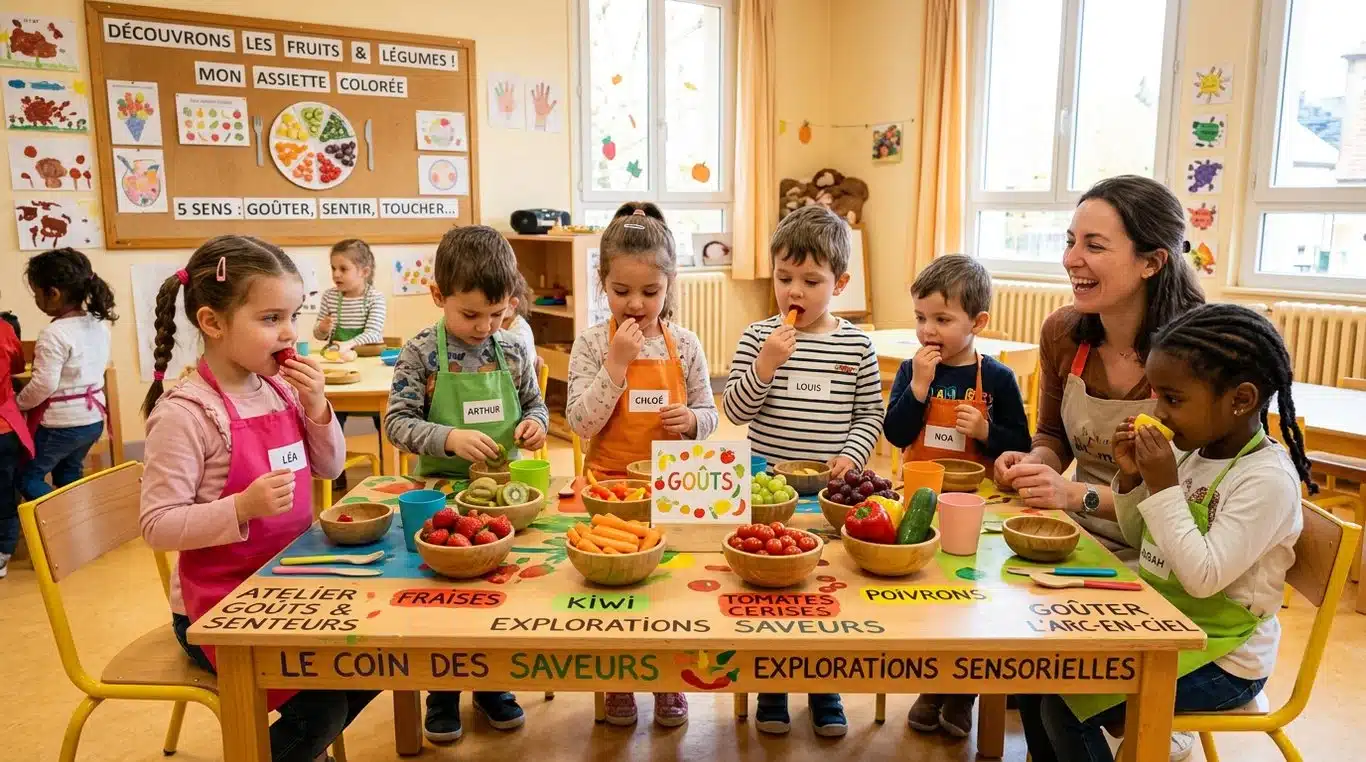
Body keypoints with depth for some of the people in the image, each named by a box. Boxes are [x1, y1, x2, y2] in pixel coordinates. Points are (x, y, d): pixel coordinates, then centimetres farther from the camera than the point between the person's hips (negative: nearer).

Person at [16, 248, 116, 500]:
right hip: (93, 418, 8)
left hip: (61, 424, -8)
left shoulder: (54, 334, -23)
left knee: (27, 477, 9)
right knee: (69, 475, 21)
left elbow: (44, 384, -23)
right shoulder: (99, 324, 1)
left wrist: (18, 403, -5)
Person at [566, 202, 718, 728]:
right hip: (610, 482, -1)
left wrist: (693, 419, -17)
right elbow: (581, 423, -15)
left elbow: (708, 416, 6)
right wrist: (617, 362, -22)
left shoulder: (684, 345, -2)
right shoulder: (592, 345, -7)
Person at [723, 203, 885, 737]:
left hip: (830, 486, 1)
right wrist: (763, 366, -21)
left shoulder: (856, 344, -1)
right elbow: (734, 410, -7)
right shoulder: (758, 337, -4)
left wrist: (851, 455, -11)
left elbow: (870, 413, 4)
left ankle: (824, 689, 30)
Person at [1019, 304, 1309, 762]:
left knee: (1062, 704, -15)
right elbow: (1142, 541, 11)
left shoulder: (1268, 478, -22)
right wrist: (1131, 478, -6)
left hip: (1222, 661, -8)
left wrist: (1163, 486, -27)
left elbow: (1202, 578, -28)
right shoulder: (1189, 451, 1)